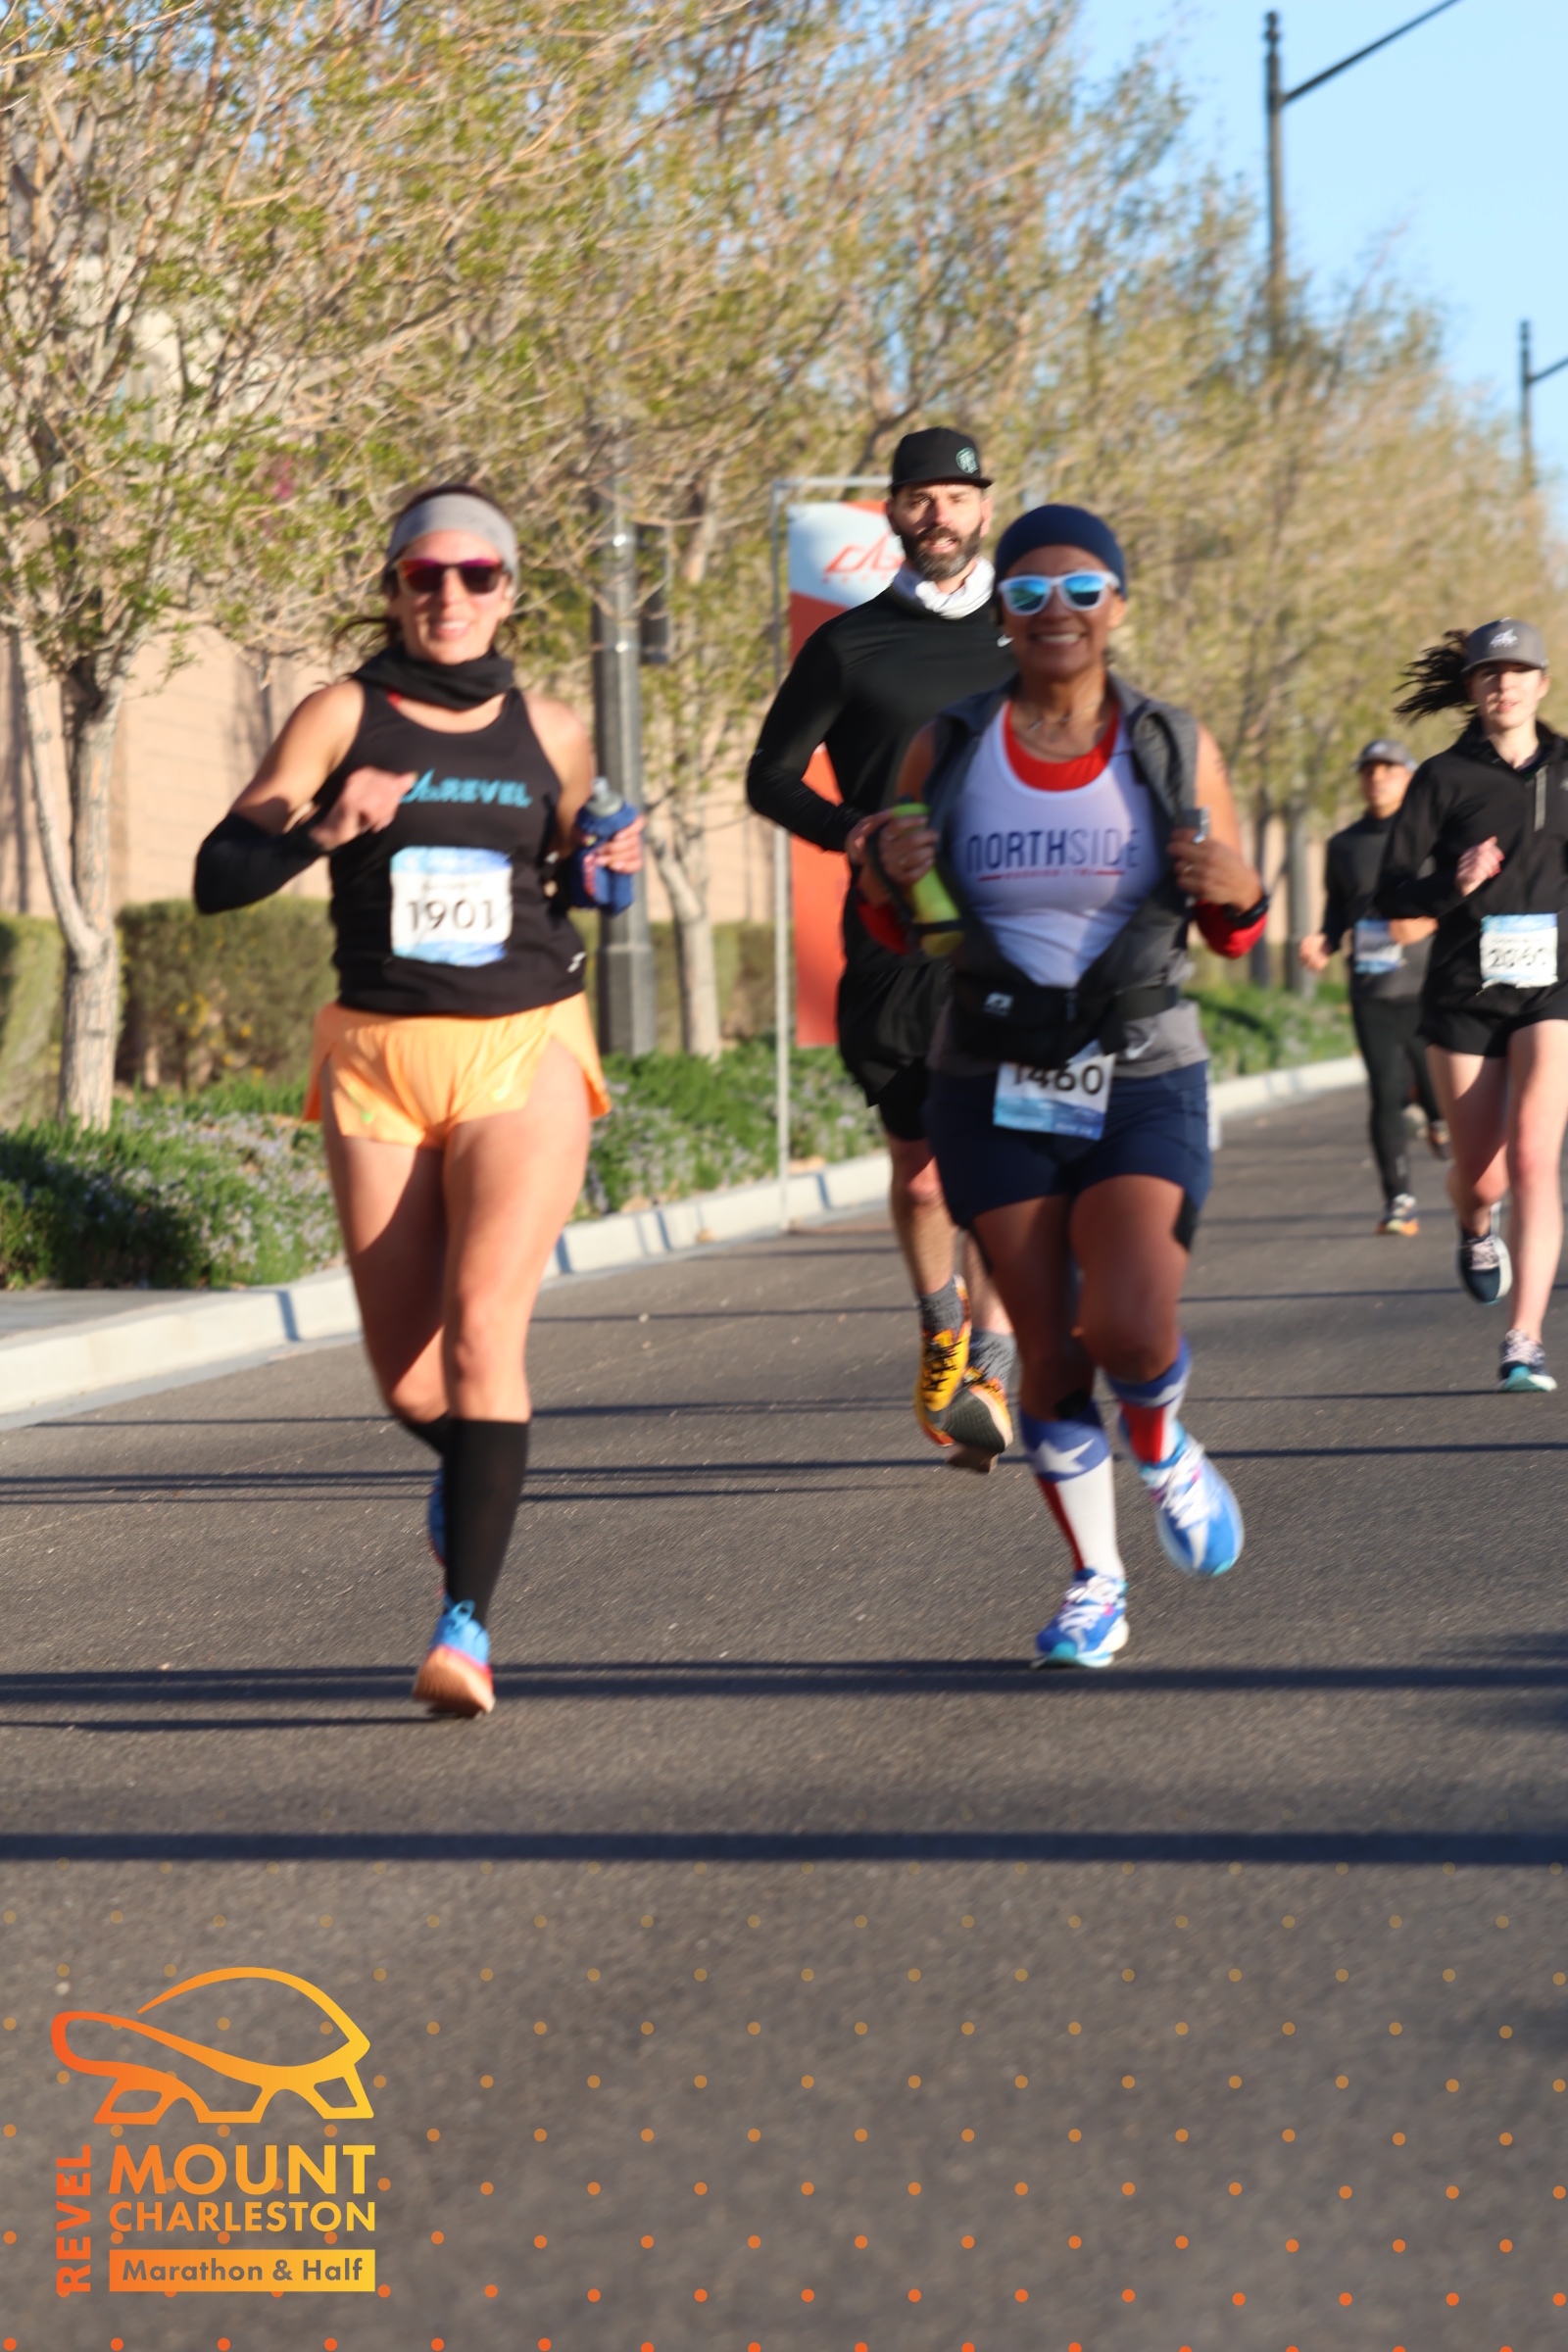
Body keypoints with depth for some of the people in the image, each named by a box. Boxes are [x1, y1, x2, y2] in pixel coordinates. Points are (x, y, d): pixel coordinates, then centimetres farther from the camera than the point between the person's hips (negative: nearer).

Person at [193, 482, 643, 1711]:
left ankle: (467, 1626, -22)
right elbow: (218, 877, -7)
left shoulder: (550, 732, 6)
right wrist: (324, 827, -24)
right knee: (406, 1375, 4)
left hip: (525, 1054, -1)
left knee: (483, 1326, -19)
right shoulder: (344, 715, -1)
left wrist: (600, 873, 0)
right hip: (380, 1059, 1)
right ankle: (473, 1458, 42)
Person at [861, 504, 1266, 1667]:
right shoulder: (947, 750, -1)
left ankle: (1162, 1443, 16)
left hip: (1144, 1080, -1)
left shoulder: (1175, 749, -1)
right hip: (994, 1090, 1)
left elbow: (1236, 932, 7)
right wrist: (890, 875, -13)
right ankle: (1096, 1587, 21)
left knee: (1125, 1324, -20)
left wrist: (1233, 892, -16)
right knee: (1051, 1354, 0)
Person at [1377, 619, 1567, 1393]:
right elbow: (1391, 894, -8)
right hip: (1465, 994, 0)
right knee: (1482, 1177, 6)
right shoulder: (1444, 778, -2)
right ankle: (1474, 1227, 45)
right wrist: (1453, 884, -25)